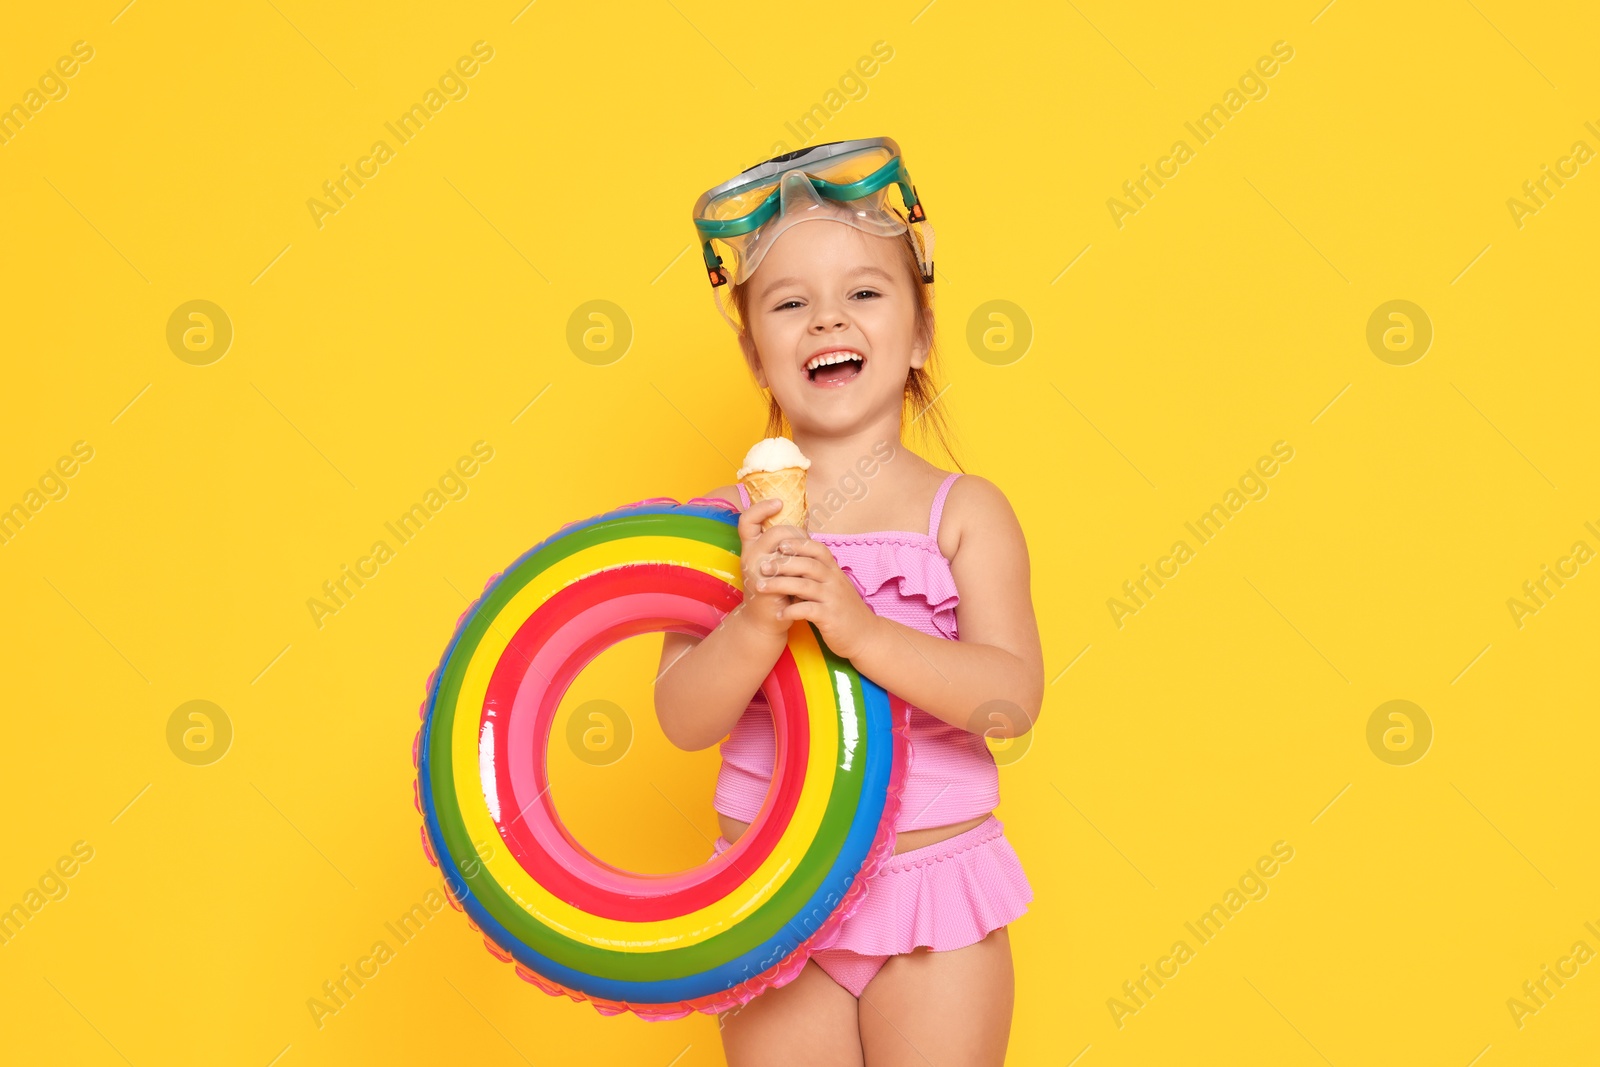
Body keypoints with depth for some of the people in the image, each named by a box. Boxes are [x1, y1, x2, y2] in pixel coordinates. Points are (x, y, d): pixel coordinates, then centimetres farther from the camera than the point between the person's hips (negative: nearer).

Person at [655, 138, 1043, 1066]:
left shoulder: (964, 511, -5)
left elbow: (1013, 698, -16)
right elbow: (684, 718, -9)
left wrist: (860, 626, -29)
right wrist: (759, 622, -27)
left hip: (937, 887, -1)